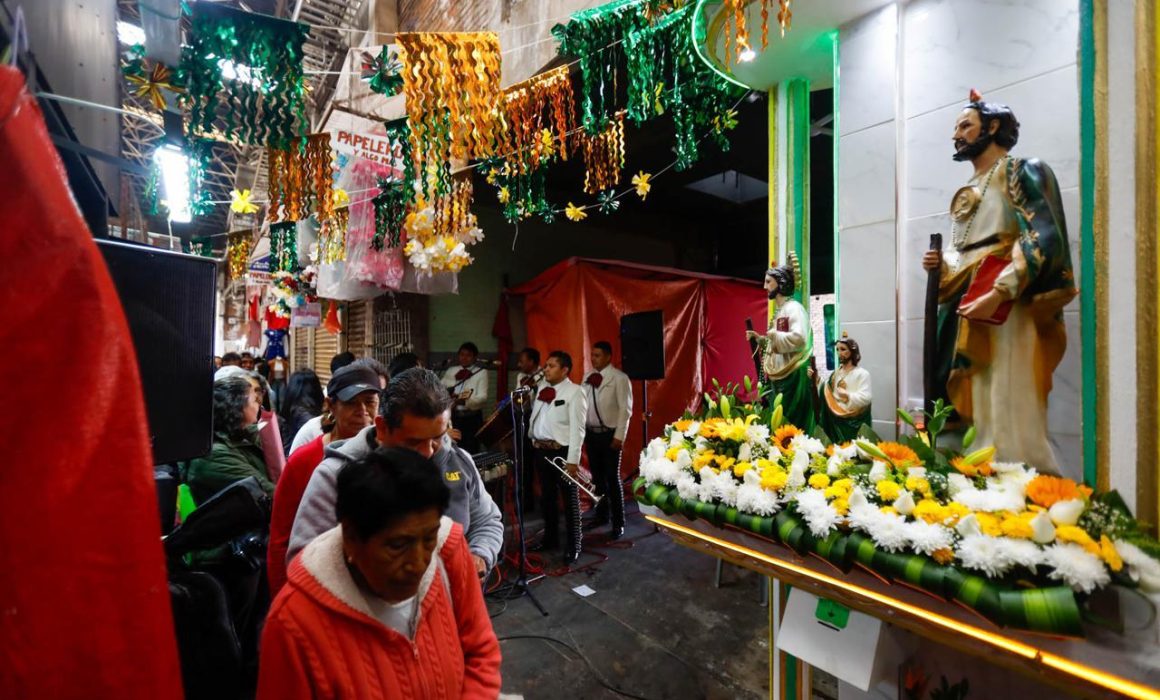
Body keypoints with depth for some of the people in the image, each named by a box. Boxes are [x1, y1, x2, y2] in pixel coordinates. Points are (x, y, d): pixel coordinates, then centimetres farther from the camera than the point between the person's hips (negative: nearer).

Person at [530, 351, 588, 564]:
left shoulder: (575, 392, -11)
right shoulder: (542, 387, 9)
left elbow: (577, 429, -15)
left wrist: (573, 460, -18)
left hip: (562, 451, -7)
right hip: (540, 449, 7)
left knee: (570, 499, 7)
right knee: (547, 495, 20)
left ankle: (573, 545, 22)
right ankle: (550, 537, 38)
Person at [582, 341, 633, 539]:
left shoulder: (619, 378, -11)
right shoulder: (588, 377, 7)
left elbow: (625, 409, -12)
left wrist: (619, 436, -15)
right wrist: (582, 431, 5)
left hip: (610, 434, -5)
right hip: (591, 433, 5)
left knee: (612, 478, 1)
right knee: (597, 476, 15)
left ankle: (618, 523, 14)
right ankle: (601, 514, 33)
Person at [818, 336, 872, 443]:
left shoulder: (862, 374, -3)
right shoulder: (836, 373, 15)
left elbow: (865, 399, -15)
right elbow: (825, 392, 8)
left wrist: (848, 395, -32)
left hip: (852, 422, -4)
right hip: (834, 420, 4)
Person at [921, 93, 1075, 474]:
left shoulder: (1020, 172, 1)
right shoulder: (969, 191, 23)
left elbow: (1044, 239, -13)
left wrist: (998, 293, -24)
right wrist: (941, 266, 3)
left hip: (1004, 308, -7)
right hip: (966, 308, 7)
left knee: (1008, 416, -9)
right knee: (979, 414, 8)